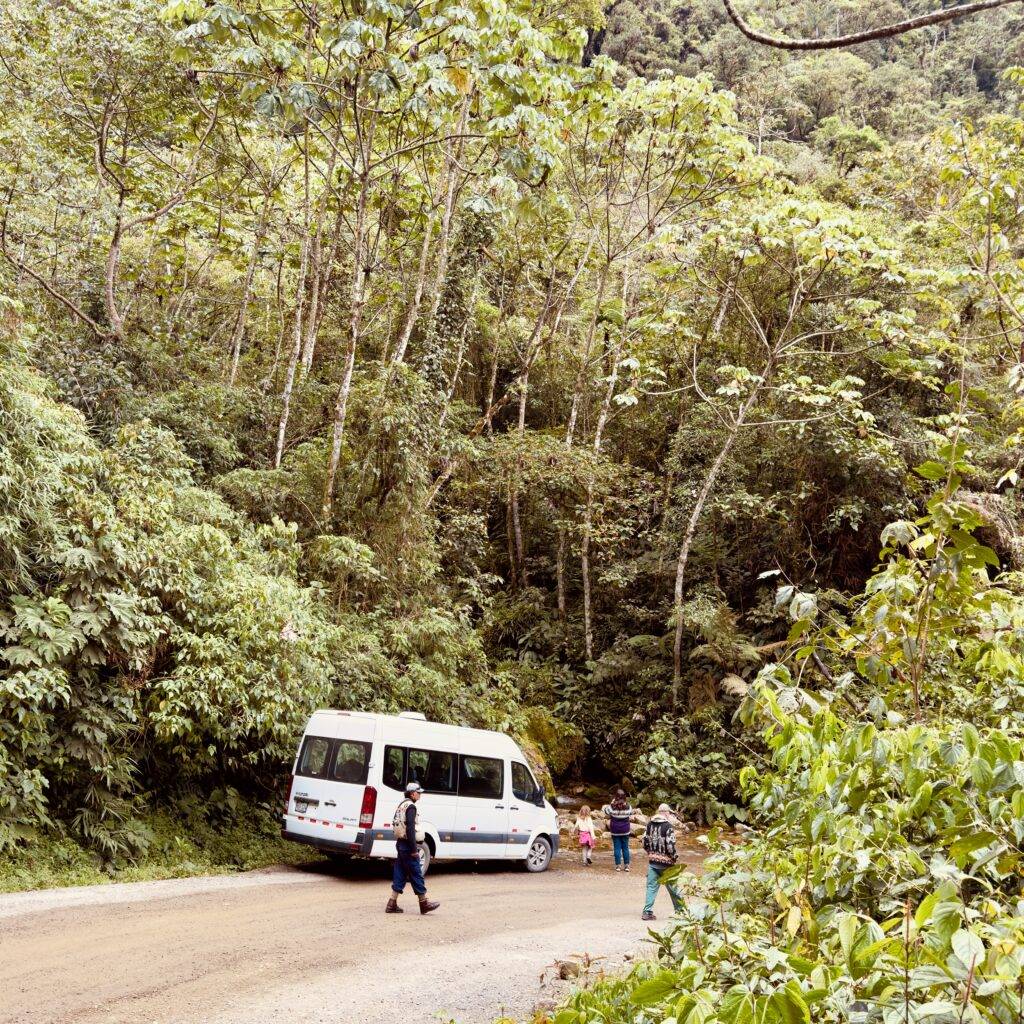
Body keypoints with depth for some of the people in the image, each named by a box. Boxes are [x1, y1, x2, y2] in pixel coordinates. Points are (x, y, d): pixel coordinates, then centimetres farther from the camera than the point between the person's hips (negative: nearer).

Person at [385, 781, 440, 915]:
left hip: (400, 843, 10)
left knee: (400, 875, 10)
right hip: (408, 846, -10)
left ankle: (392, 904, 9)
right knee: (416, 874, -1)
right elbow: (410, 829, -22)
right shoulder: (411, 807, -15)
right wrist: (414, 850, -21)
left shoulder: (401, 805, 16)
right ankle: (424, 903, 6)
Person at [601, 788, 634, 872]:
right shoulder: (628, 807, -9)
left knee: (617, 848, 6)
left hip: (615, 831, -1)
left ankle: (618, 865, 7)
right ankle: (627, 865, 13)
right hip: (625, 831, 1)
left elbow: (607, 816, -2)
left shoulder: (612, 807, -13)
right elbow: (631, 818, 1)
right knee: (625, 848, 11)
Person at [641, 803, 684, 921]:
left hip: (652, 861, 4)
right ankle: (680, 909, 25)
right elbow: (670, 845, -19)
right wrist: (674, 858, -4)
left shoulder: (650, 824, 4)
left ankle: (647, 912, 0)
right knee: (672, 887, 12)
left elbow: (645, 842, 7)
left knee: (651, 887, 6)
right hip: (665, 862, -4)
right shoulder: (668, 826, -15)